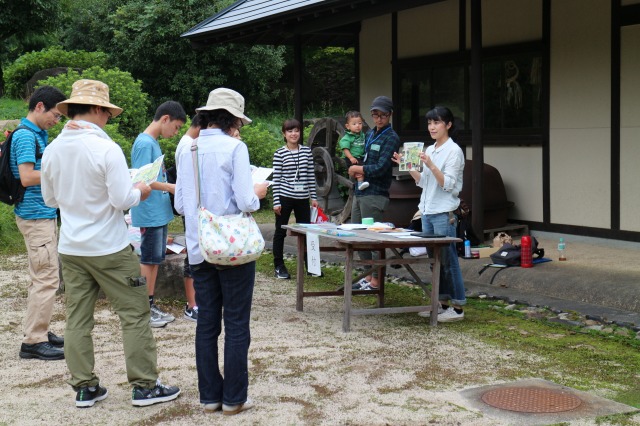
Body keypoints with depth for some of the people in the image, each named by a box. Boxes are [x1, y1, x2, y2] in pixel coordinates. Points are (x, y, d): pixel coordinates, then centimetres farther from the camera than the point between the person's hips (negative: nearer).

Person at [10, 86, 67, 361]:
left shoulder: (38, 134, 14)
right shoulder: (26, 135, -15)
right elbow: (27, 177, -23)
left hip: (44, 213, 10)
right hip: (36, 216, -10)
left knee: (42, 277, 16)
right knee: (46, 278, -9)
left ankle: (38, 331, 24)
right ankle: (33, 341, -4)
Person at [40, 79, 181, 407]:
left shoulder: (52, 150, 3)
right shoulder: (106, 148, -16)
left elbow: (50, 199, 14)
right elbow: (122, 200, -18)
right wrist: (139, 192, 2)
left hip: (70, 248, 6)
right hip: (109, 248, -6)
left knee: (78, 318, 10)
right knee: (134, 315, 4)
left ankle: (84, 388, 16)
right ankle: (144, 386, 8)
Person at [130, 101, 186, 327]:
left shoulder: (153, 142, 14)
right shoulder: (144, 143, -15)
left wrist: (171, 188, 11)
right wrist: (171, 187, -17)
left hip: (160, 212, 9)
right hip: (150, 213, -9)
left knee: (155, 259, 13)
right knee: (148, 260, -2)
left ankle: (151, 306, 21)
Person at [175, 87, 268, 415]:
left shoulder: (187, 150, 4)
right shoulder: (234, 148, -11)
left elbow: (180, 204, 7)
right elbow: (246, 202, -17)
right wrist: (258, 192, 4)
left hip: (199, 250, 5)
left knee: (206, 324, 11)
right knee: (236, 326, 5)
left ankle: (210, 395, 17)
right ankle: (234, 398, 10)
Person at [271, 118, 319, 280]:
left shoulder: (307, 151, 6)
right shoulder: (279, 153, -4)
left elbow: (311, 175, 9)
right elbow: (276, 178, -4)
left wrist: (313, 197, 6)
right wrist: (276, 201, -8)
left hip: (303, 198, 3)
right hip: (285, 197, -3)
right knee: (280, 232, 5)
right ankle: (279, 266, 14)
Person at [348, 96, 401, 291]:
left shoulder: (391, 138, -8)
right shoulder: (370, 134, 16)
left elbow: (381, 168, -15)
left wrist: (358, 169, -4)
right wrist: (356, 170, 4)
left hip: (375, 194, -8)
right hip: (360, 192, 8)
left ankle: (375, 281, 4)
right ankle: (369, 274, 25)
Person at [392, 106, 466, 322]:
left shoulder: (453, 151, -9)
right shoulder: (429, 150, 14)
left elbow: (448, 184, -17)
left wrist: (430, 165, -26)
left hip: (444, 214, -8)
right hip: (427, 212, 8)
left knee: (448, 260, -5)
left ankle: (458, 307, 0)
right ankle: (442, 303, 20)